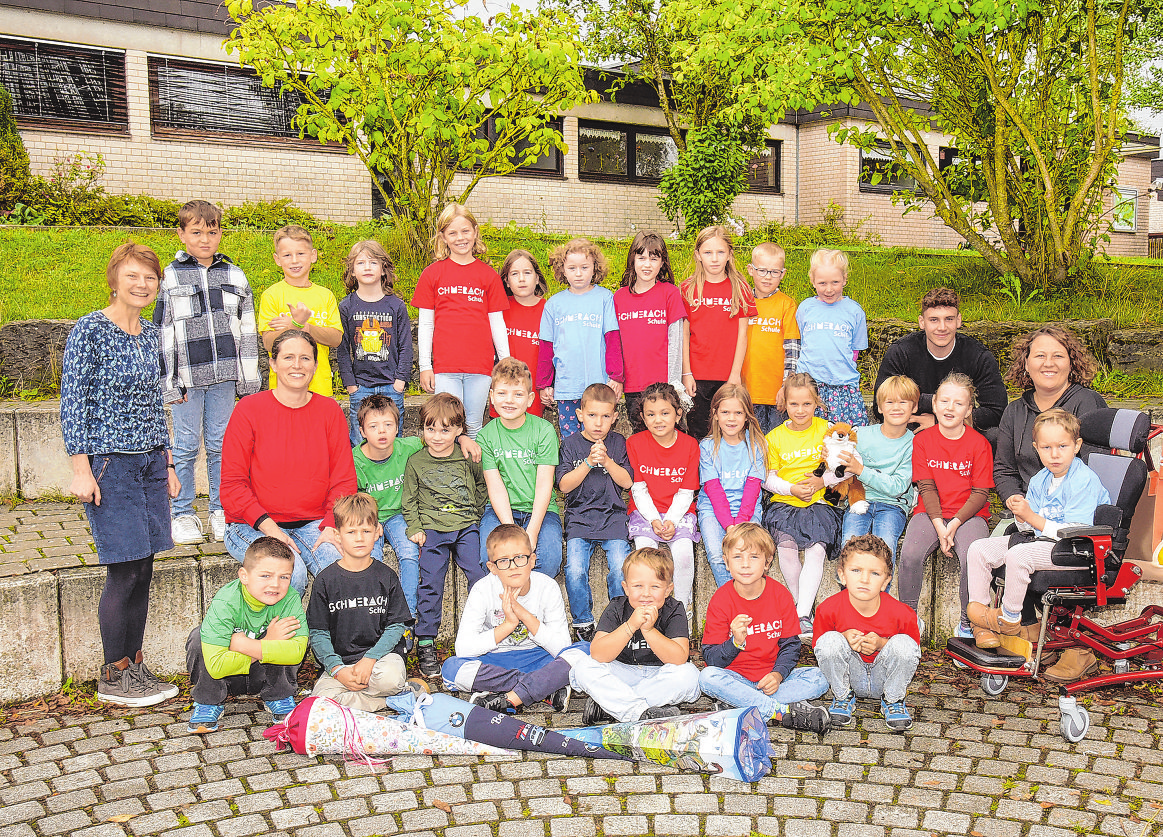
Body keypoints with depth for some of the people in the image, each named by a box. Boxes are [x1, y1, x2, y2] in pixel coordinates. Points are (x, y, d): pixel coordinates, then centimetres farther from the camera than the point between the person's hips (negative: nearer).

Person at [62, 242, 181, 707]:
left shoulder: (152, 334, 12)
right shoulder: (90, 330, -8)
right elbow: (73, 403, -10)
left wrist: (167, 464, 17)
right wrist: (81, 470, -15)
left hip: (150, 462, 7)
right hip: (110, 463, -7)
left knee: (143, 569, 8)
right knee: (125, 571, -5)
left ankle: (135, 666, 19)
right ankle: (112, 676, 9)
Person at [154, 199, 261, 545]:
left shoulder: (235, 276, 9)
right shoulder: (170, 277, 2)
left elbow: (247, 330, 10)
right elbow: (163, 334, 0)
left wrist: (249, 379, 6)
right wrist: (169, 381, -5)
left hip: (223, 375, 2)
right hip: (187, 376, -2)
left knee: (220, 446, 8)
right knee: (186, 447, 3)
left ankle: (221, 512, 18)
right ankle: (183, 515, 14)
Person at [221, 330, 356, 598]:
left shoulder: (330, 411, 6)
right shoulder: (249, 409, -3)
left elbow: (344, 480, 6)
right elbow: (232, 484, -4)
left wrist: (332, 527, -11)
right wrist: (267, 526, -17)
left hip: (313, 524, 2)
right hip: (253, 525, -2)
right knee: (292, 572, -30)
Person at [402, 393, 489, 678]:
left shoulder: (469, 458, 5)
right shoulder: (415, 462, 6)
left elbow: (483, 488, 19)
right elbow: (409, 502, 12)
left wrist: (476, 517, 9)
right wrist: (415, 529, 1)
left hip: (466, 526, 0)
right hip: (432, 529, 0)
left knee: (479, 574, -13)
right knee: (430, 584, -6)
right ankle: (425, 643, 3)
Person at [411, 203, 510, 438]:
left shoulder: (489, 275, 7)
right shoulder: (432, 274, 5)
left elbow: (497, 323, 10)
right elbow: (426, 324, 6)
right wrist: (425, 366, 2)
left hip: (480, 366, 1)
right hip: (444, 366, -1)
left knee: (474, 428, 7)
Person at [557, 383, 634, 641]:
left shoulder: (618, 443, 8)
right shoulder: (570, 444, 4)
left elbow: (627, 482, 0)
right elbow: (564, 485, -4)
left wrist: (607, 460, -14)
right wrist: (589, 463, -16)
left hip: (613, 516, 0)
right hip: (579, 518, 0)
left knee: (620, 569, -20)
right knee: (575, 570, -20)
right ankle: (583, 622, 2)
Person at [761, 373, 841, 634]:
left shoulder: (827, 430, 6)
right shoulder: (775, 437, 8)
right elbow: (769, 478, 9)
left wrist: (821, 482, -10)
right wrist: (792, 489, -9)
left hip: (819, 503, -1)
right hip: (784, 503, 1)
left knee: (817, 549, -26)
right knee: (786, 545, -26)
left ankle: (803, 615, -27)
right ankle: (804, 605, -8)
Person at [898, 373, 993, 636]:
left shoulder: (979, 444, 0)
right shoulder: (922, 439, 5)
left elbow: (980, 493, -3)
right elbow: (926, 487, -1)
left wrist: (954, 524, -16)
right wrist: (938, 525, -15)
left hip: (968, 514, -1)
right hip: (930, 513, 1)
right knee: (910, 554, -27)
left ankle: (968, 623, -8)